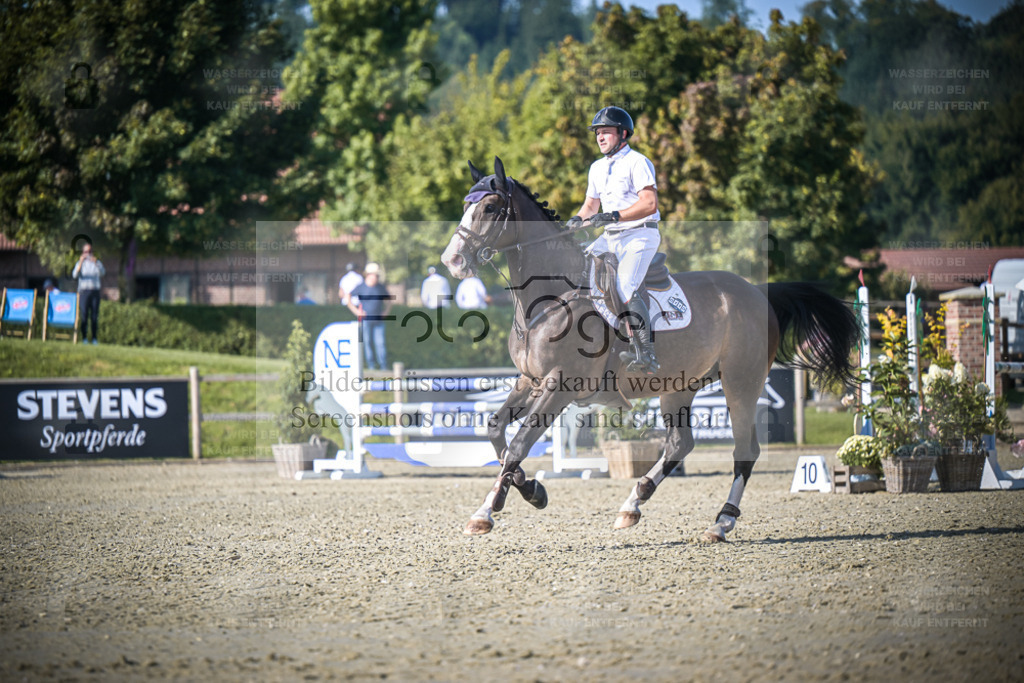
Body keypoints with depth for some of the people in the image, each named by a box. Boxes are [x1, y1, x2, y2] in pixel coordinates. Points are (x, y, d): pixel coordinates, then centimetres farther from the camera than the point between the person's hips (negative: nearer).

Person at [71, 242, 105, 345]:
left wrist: (96, 263, -24)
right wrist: (81, 263, -21)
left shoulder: (97, 263, 11)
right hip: (84, 291, -1)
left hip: (95, 291, 1)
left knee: (94, 316, -2)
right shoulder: (80, 263, 8)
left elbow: (102, 273, -7)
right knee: (84, 315, -6)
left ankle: (94, 338, 1)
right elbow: (75, 275, -8)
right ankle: (84, 338, -4)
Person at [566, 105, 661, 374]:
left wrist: (614, 216, -27)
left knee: (625, 289, -24)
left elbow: (649, 203, -20)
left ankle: (647, 356, -24)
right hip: (611, 238, 9)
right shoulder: (597, 168, 17)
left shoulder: (637, 163, -9)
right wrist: (577, 219, 5)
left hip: (640, 234, -9)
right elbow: (591, 204, 27)